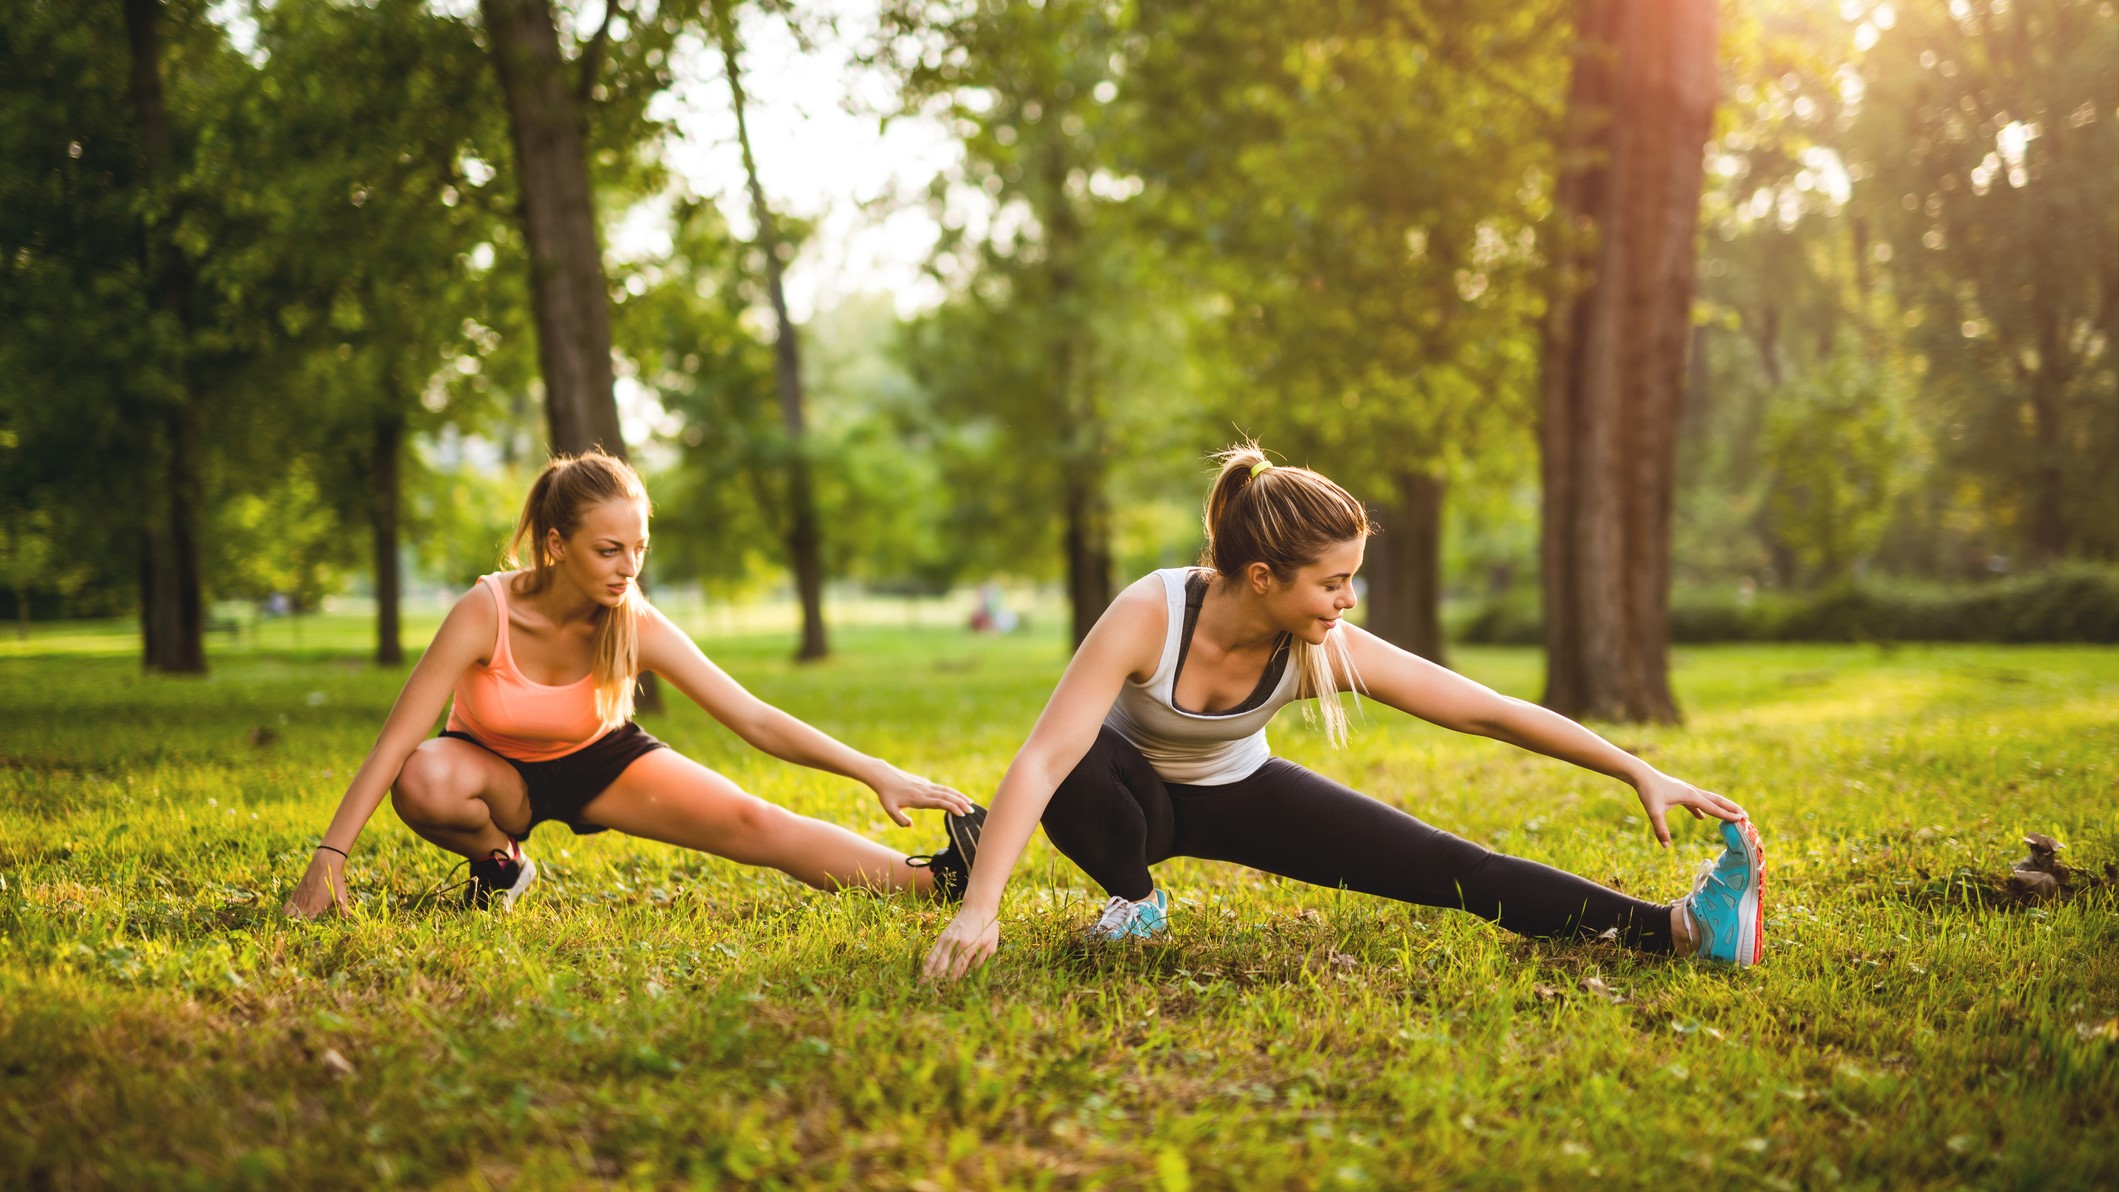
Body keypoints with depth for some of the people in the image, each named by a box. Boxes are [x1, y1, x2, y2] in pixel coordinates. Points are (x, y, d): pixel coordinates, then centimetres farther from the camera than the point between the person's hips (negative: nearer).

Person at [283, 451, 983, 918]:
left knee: (751, 825, -19)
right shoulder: (487, 614, -31)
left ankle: (939, 880, -23)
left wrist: (876, 773, -30)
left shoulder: (637, 629, -24)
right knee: (424, 783, -36)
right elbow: (396, 741, -30)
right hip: (497, 768, -1)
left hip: (597, 763, 1)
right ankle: (498, 862, -3)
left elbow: (755, 720, -23)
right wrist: (329, 860, -36)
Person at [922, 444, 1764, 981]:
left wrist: (1640, 773, -21)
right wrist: (979, 908, -55)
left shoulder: (1331, 651, -26)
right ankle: (1135, 899, -6)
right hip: (1140, 791, -2)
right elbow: (1042, 760, -44)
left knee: (1443, 865, -12)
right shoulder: (1149, 617, -37)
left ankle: (1677, 929, -17)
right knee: (1075, 780, -40)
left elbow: (1493, 713, -21)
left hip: (1237, 793, 2)